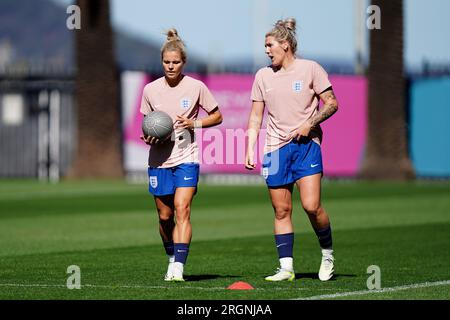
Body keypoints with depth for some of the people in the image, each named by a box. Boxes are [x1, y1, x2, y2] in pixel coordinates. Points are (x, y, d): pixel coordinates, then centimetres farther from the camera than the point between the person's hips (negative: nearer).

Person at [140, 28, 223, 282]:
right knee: (165, 216, 8)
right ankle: (172, 259, 30)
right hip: (159, 159, 3)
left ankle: (179, 267, -22)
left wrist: (194, 123, -11)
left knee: (182, 209, -17)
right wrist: (148, 137, -5)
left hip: (186, 158, -3)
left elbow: (217, 116, 6)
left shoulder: (196, 87, -3)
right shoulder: (151, 90, 4)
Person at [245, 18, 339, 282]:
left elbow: (332, 103, 0)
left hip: (306, 144, -4)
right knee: (281, 211, 1)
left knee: (311, 205, -14)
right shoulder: (263, 76, 10)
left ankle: (328, 255, 8)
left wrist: (310, 123, -14)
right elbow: (256, 116, 13)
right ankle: (286, 267, 5)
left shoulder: (310, 69, -2)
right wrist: (250, 149, 5)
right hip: (275, 148, 4)